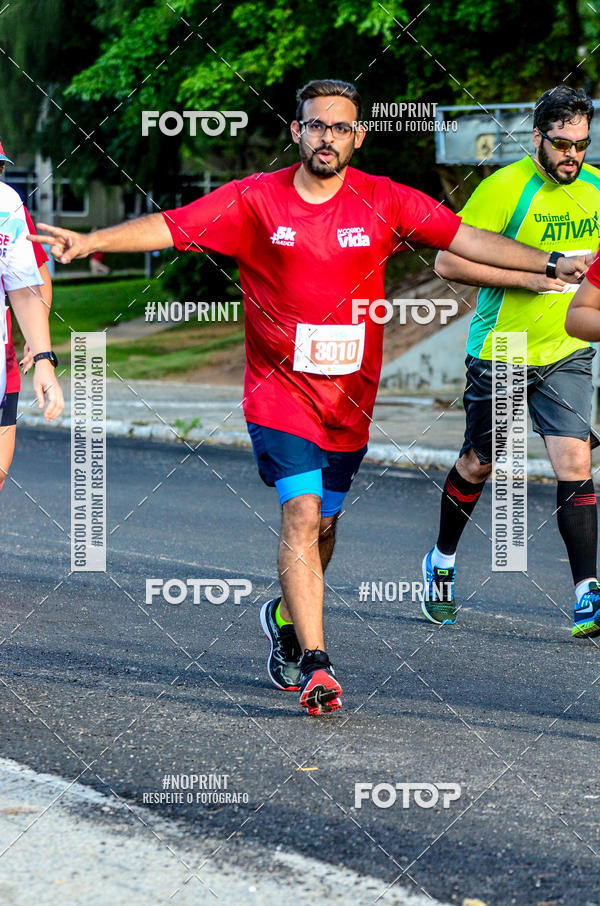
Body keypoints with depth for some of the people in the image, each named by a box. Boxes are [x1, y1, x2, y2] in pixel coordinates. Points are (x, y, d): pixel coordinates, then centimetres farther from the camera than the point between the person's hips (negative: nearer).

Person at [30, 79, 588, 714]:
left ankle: (286, 616, 42)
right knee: (302, 514, -17)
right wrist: (90, 240, -21)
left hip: (349, 395, 3)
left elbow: (463, 238, -1)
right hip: (280, 391, -3)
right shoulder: (255, 200, -5)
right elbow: (170, 227, -9)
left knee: (323, 522, 13)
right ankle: (315, 664, -19)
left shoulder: (384, 202, 0)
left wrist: (550, 263, -8)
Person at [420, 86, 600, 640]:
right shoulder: (504, 189, -15)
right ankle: (442, 562, 35)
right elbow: (448, 261, -18)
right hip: (499, 351, -3)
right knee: (478, 465, 10)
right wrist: (528, 277, -21)